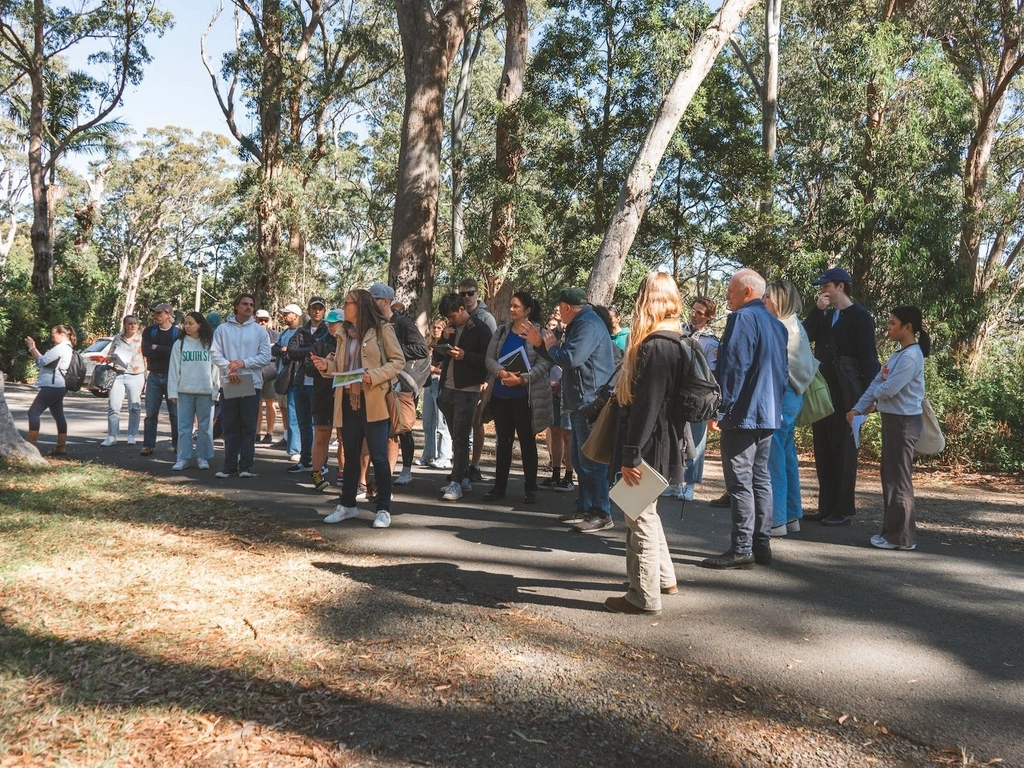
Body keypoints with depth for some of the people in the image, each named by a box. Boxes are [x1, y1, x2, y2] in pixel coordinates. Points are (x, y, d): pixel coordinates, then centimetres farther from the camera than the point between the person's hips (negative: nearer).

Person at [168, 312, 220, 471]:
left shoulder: (210, 344, 2)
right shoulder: (179, 344, 5)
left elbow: (215, 368, 2)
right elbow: (174, 369, 4)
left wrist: (217, 390, -3)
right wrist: (173, 391, -2)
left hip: (205, 392, -1)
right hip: (184, 391, 1)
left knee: (205, 426, 6)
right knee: (184, 426, 3)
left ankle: (203, 457, 15)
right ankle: (182, 458, 8)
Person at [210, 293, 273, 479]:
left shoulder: (259, 331, 5)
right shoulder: (222, 329, 7)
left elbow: (265, 357, -1)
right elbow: (215, 353, 1)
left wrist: (244, 362, -13)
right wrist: (229, 369, -14)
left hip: (251, 383, -1)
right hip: (228, 384, 1)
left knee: (248, 427, 2)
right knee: (230, 426, 4)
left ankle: (245, 466, 7)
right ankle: (229, 465, 10)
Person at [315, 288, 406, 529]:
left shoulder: (382, 329, -5)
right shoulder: (345, 334, 15)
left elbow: (398, 361, -8)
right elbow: (341, 367, 17)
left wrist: (373, 376, -20)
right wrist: (326, 366, -4)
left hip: (373, 402, -6)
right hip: (348, 402, 6)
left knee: (378, 456, -2)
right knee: (350, 456, 15)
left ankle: (384, 509, 6)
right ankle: (347, 504, 26)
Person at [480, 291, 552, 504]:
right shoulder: (502, 330, 9)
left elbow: (543, 363, -11)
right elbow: (489, 358, 4)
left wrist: (522, 379, -22)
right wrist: (501, 372, -15)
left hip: (525, 396, -4)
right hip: (501, 395, 4)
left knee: (527, 442, 5)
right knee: (503, 440, 11)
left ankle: (531, 488, 12)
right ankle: (499, 486, 18)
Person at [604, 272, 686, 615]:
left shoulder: (654, 346, -20)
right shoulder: (676, 340, 10)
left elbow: (647, 405, -24)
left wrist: (631, 455, -22)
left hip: (648, 445, -10)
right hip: (664, 442, 10)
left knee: (640, 516, 1)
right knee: (645, 511, 23)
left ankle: (644, 597, 12)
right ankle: (664, 578, 36)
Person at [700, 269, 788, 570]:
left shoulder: (742, 318, -12)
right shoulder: (776, 324, 16)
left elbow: (732, 367, -18)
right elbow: (784, 370, 20)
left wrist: (720, 410, -16)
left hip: (743, 413, -9)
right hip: (769, 414, 9)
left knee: (740, 482, -5)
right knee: (760, 479, 13)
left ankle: (742, 549, -3)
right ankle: (762, 545, 17)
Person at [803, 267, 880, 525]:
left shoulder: (860, 317, -6)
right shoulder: (824, 316, 17)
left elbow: (868, 357, -11)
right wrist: (817, 309, -3)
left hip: (846, 393, -7)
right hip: (822, 390, 8)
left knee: (843, 449, -2)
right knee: (823, 449, 9)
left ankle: (844, 510, 4)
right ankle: (826, 506, 17)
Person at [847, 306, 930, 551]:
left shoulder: (911, 356, -17)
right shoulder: (898, 354, 14)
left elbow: (889, 389, -21)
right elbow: (876, 383, 10)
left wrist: (874, 401, 0)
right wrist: (858, 409, 0)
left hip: (904, 421, -10)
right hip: (892, 418, 10)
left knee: (899, 478, -3)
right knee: (889, 476, 14)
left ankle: (902, 536, 5)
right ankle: (892, 530, 23)